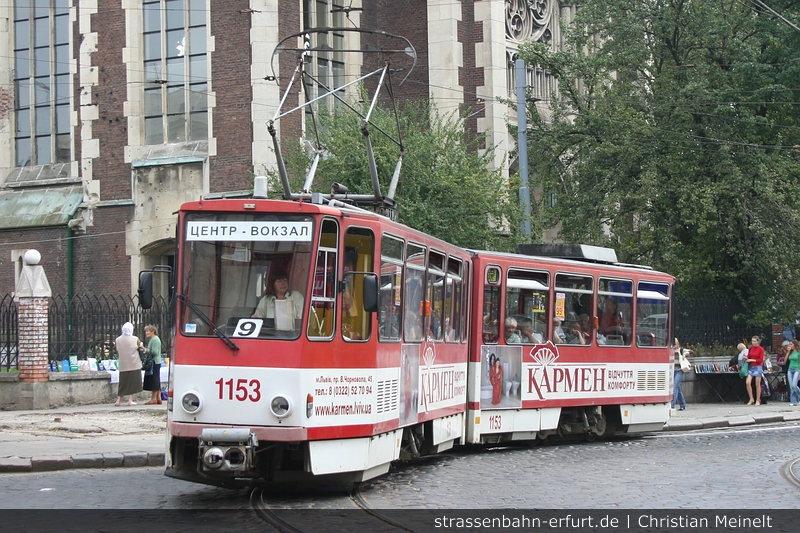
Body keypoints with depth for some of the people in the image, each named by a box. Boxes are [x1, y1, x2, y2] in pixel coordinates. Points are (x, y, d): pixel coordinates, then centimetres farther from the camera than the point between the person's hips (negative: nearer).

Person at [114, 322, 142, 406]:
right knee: (132, 382, 4)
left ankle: (118, 400, 6)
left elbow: (117, 351, 6)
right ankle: (130, 400, 1)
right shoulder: (135, 339, -9)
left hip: (123, 365, 3)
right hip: (134, 364, -3)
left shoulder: (118, 340, -2)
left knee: (123, 383, 10)